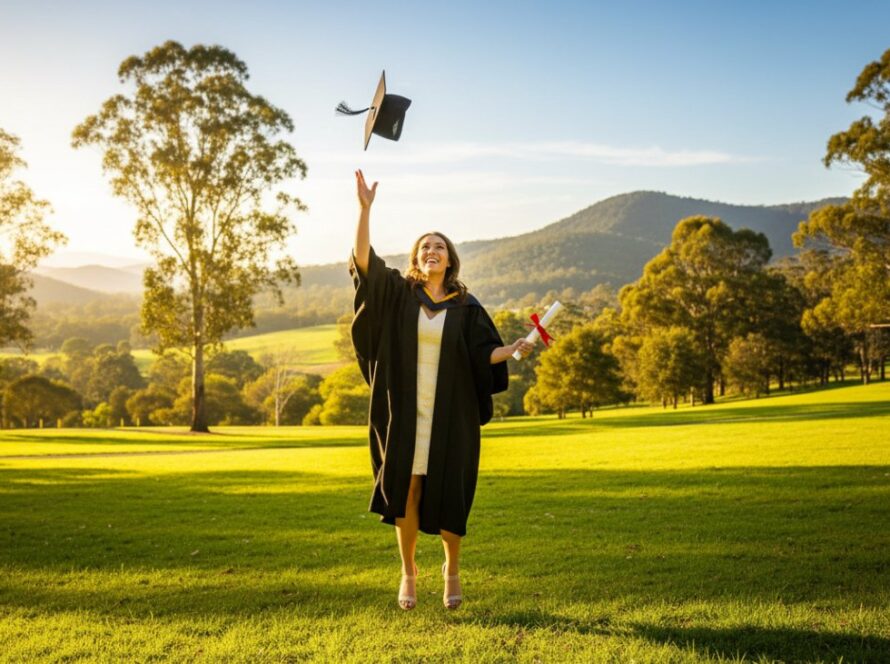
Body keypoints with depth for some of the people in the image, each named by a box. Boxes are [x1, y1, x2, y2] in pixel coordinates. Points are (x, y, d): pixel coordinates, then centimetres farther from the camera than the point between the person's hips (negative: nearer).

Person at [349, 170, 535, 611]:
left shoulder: (466, 307, 4)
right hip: (406, 411, 0)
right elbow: (363, 258, -9)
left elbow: (484, 354, -1)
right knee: (406, 490, 2)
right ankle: (408, 571, 20)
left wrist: (512, 350, -20)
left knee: (448, 494, 4)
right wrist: (365, 207, -17)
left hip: (449, 415, 0)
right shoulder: (399, 294, 3)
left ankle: (452, 569, 25)